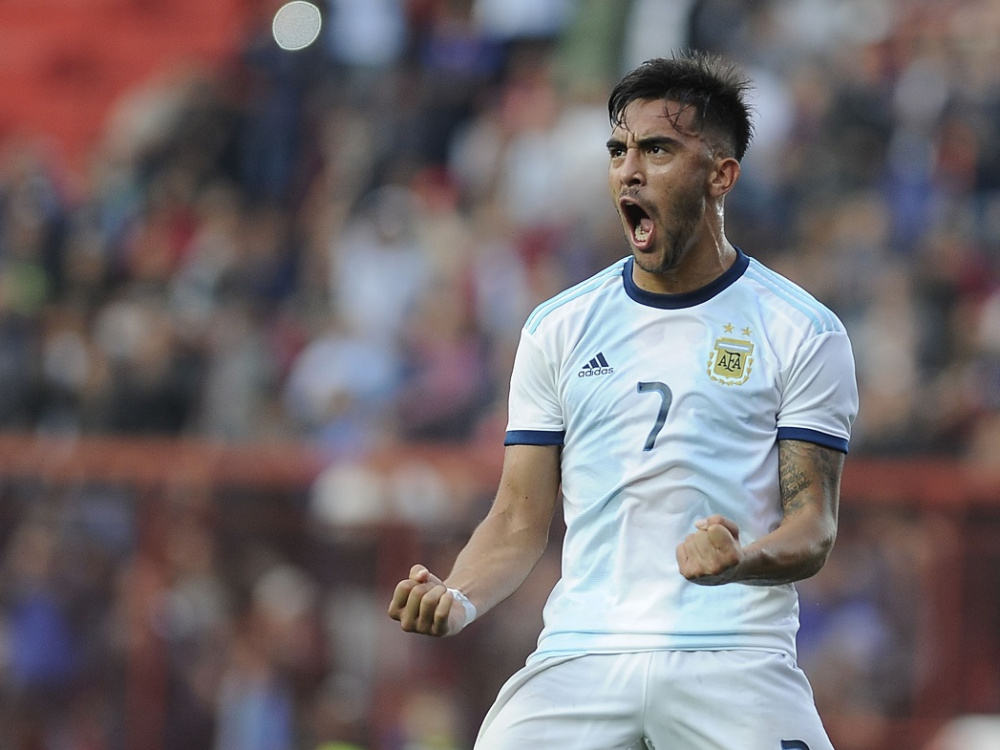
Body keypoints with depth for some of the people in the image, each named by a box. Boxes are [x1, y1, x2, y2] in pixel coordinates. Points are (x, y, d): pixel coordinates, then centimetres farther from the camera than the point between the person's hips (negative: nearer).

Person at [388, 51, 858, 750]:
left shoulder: (805, 333, 5)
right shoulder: (559, 327, 13)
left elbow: (812, 527, 1)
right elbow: (520, 522, 13)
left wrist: (740, 561, -21)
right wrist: (457, 598, -7)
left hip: (733, 660, -2)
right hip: (580, 658, 2)